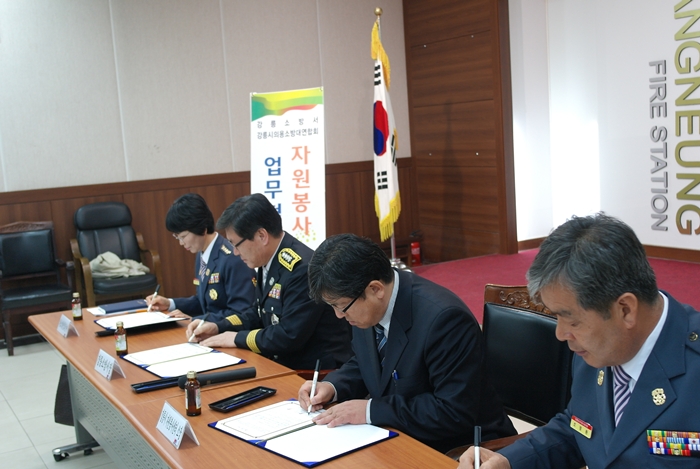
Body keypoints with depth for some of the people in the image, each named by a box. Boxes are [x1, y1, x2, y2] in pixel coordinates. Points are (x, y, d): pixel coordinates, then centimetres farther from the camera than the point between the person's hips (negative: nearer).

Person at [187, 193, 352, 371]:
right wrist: (218, 327, 5)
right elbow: (260, 313, 17)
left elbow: (289, 337, -25)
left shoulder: (302, 268, -24)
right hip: (286, 362, 8)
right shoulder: (269, 262, 4)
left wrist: (237, 338, -14)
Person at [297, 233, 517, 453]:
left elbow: (455, 413, -27)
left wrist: (371, 410, -26)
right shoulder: (366, 307, -4)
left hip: (459, 447, -7)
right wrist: (332, 386, -6)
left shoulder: (444, 318, -28)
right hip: (398, 436, 7)